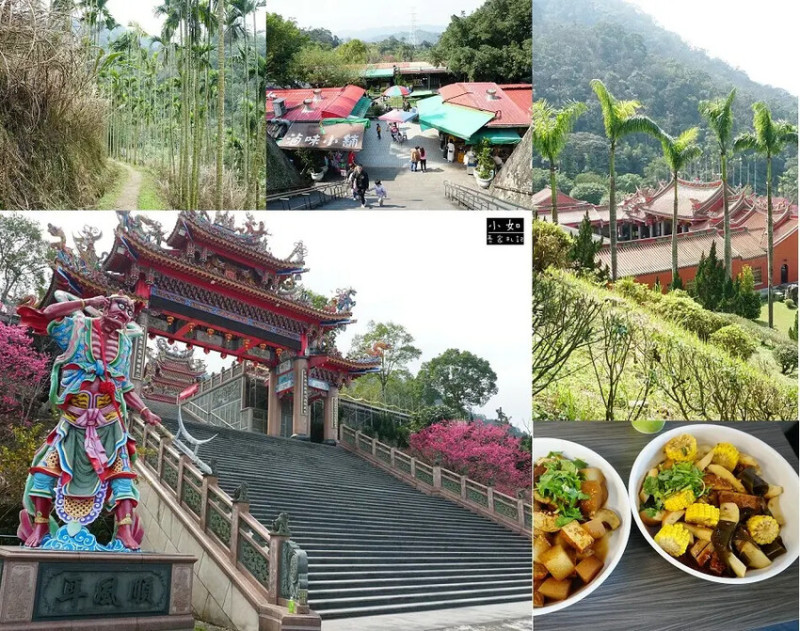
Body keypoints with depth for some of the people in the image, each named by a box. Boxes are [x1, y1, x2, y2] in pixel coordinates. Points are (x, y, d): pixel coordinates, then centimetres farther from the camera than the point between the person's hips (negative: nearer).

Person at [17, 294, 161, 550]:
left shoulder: (125, 343, 12)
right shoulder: (78, 328, 2)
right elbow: (46, 315, -17)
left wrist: (144, 411, 7)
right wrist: (87, 302, -13)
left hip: (109, 422, 3)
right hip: (74, 419, -2)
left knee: (120, 471, -5)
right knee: (48, 466, -4)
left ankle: (125, 531, -5)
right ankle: (39, 526, 8)